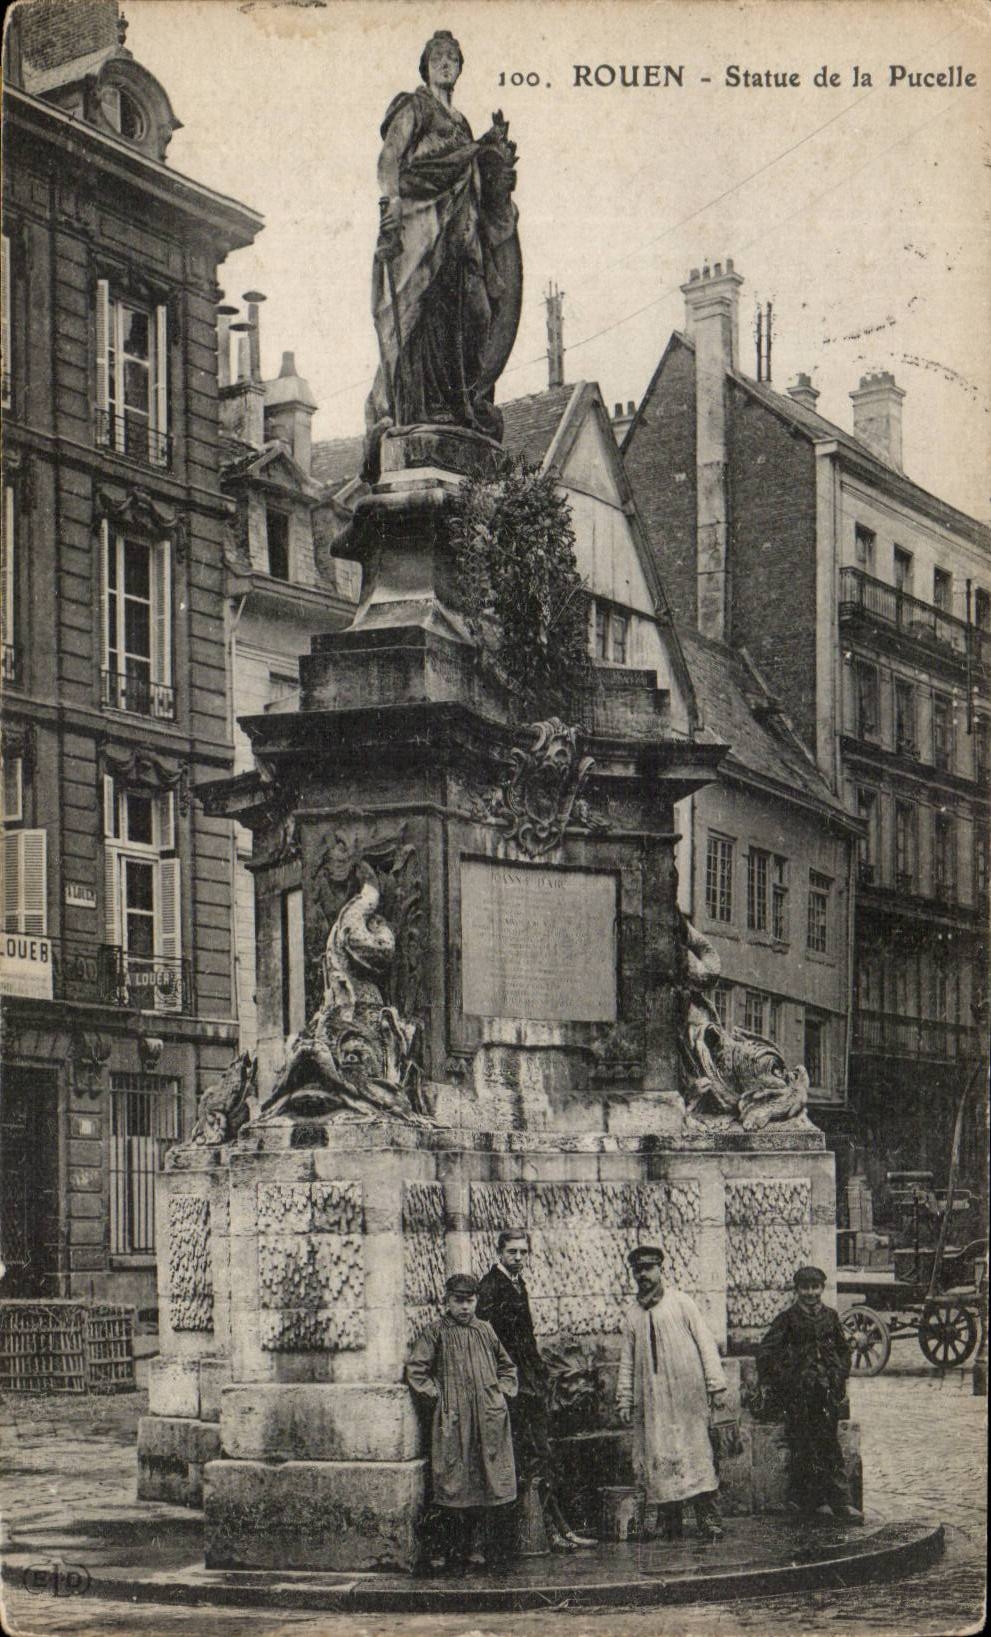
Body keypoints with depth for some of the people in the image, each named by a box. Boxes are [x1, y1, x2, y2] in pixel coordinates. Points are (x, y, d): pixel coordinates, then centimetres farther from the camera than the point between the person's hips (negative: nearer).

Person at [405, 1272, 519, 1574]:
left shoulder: (485, 1331, 15)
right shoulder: (435, 1333, 3)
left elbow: (506, 1365, 26)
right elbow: (415, 1370, -2)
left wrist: (502, 1392, 11)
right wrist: (437, 1398, -6)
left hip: (491, 1418, 3)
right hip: (453, 1422, -3)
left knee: (497, 1486, 0)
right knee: (455, 1488, -3)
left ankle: (497, 1555, 7)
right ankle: (457, 1558, 3)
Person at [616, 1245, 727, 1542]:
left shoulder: (681, 1303, 5)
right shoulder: (633, 1316, 15)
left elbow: (705, 1342, 2)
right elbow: (627, 1361, 18)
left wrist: (715, 1384, -5)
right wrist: (624, 1400, 12)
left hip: (686, 1393, -3)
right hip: (651, 1398, 3)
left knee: (695, 1451, -9)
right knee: (655, 1456, -4)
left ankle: (709, 1520, -10)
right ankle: (669, 1521, -2)